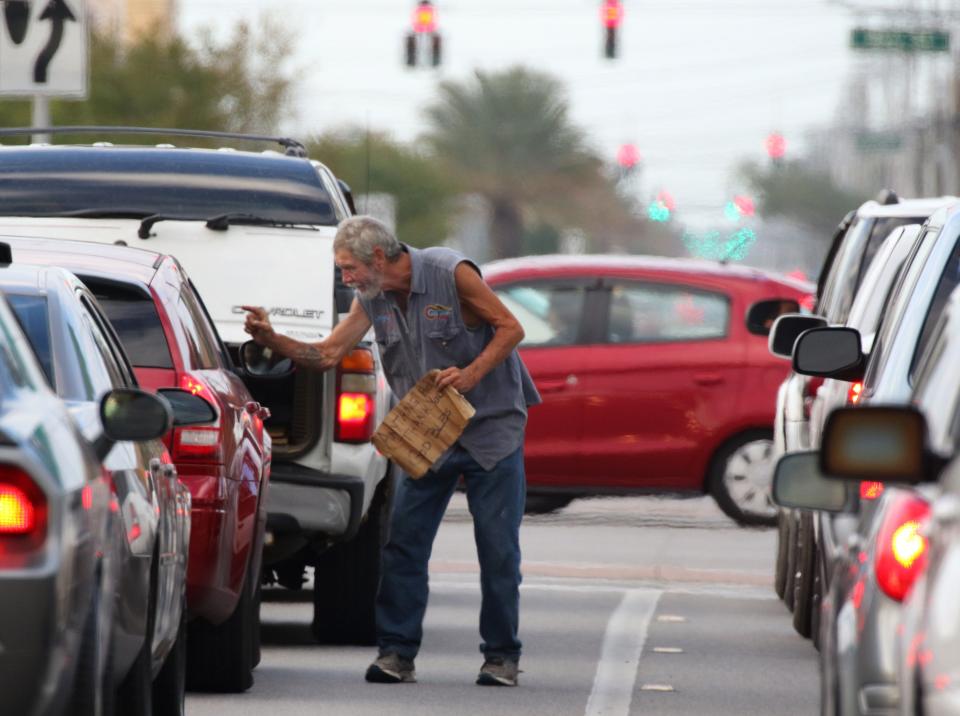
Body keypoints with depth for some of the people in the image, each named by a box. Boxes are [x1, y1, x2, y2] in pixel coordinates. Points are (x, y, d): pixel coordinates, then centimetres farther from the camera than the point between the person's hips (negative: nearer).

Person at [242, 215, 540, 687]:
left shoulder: (451, 274, -16)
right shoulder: (372, 298, 2)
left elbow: (510, 328, -11)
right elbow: (327, 354, 1)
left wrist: (471, 374, -23)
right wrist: (270, 340, -13)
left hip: (492, 427, -5)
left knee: (498, 546, -3)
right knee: (403, 542, -5)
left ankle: (501, 656, 7)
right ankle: (397, 652, -1)